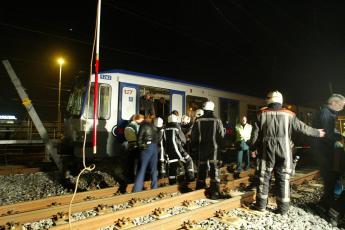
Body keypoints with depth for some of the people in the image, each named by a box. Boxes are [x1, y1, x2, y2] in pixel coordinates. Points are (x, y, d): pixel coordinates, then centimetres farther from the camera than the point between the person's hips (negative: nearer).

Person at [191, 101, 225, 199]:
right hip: (214, 148, -2)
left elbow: (193, 136, -1)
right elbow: (221, 136, -5)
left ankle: (199, 191, 23)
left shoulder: (198, 121, -4)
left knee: (201, 169, 12)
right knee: (214, 170, 2)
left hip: (201, 149, 2)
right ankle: (215, 193, 1)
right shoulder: (217, 121, -7)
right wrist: (219, 145, 10)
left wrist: (195, 146, 12)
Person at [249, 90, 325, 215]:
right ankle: (283, 207, 12)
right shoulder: (289, 114, 2)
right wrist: (317, 132, 25)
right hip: (284, 150, 0)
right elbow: (302, 127, 9)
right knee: (283, 178, 7)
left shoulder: (262, 114, 2)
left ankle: (261, 204, 15)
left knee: (264, 176, 9)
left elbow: (255, 133, 0)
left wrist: (252, 148, 8)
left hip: (267, 150, 0)